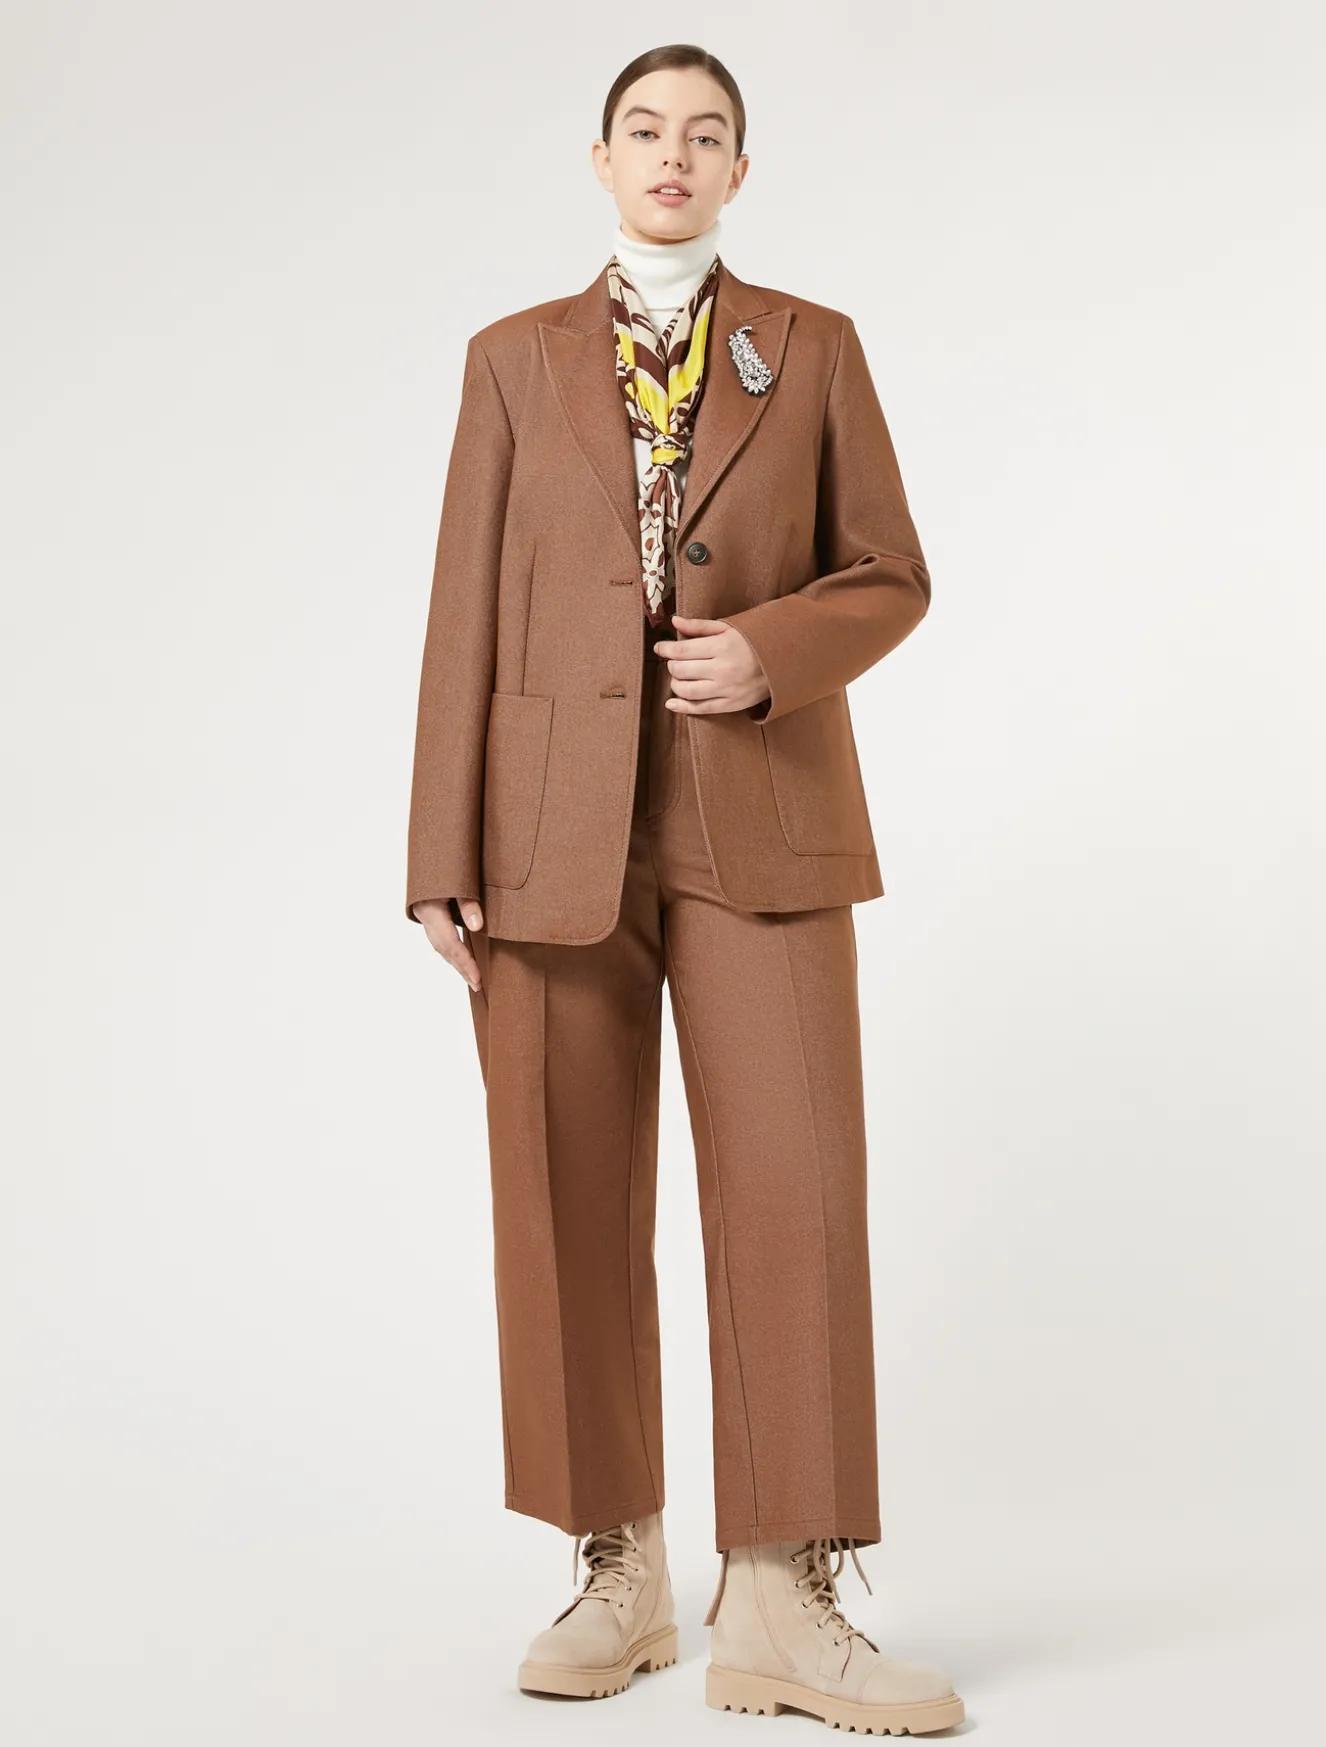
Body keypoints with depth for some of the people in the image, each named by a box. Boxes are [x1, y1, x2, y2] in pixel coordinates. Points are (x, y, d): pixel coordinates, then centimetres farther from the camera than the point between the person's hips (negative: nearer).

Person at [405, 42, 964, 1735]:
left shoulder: (814, 348, 9)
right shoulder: (515, 359, 9)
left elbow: (889, 579, 9)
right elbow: (467, 613, 5)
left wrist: (773, 650, -13)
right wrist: (443, 857, -2)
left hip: (760, 821, 0)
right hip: (557, 828, 1)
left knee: (794, 1186, -9)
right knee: (569, 1202, 2)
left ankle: (779, 1606, -2)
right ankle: (621, 1572, 16)